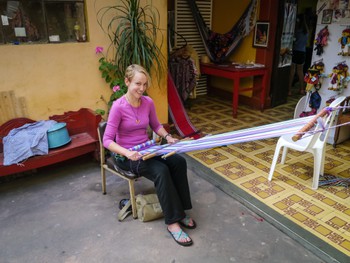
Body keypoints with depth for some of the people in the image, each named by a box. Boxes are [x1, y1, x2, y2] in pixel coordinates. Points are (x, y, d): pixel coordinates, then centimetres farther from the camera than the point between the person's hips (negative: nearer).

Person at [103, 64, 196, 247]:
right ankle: (172, 222, -19)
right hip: (126, 155, -6)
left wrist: (167, 137, -4)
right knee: (161, 171, -30)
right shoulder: (118, 106, -18)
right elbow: (107, 140, -19)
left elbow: (156, 125, 15)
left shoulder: (148, 102, -2)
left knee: (179, 161, -18)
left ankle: (179, 211, -7)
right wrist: (127, 153, -35)